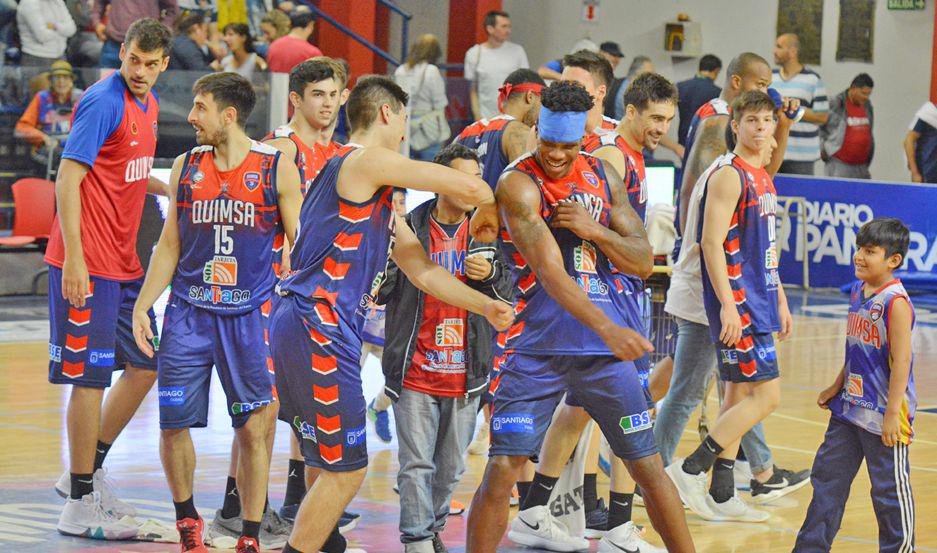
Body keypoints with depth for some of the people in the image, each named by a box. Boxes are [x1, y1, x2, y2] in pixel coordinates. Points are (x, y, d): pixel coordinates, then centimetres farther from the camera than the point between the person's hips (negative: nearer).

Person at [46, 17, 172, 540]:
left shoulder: (148, 102, 12)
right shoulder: (104, 102, -15)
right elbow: (68, 179, -18)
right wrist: (73, 258, -23)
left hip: (123, 261, 9)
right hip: (87, 262, -9)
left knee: (145, 365, 14)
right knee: (91, 376, -5)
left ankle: (88, 471, 25)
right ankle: (80, 506, 2)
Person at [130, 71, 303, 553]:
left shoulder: (277, 168, -2)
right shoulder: (185, 167, 7)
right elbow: (169, 245, 13)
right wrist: (142, 305, 5)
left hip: (250, 315, -3)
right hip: (188, 314, 3)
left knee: (254, 429, -3)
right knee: (173, 425, 0)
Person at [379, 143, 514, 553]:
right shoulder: (408, 228, -3)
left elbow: (508, 291, 11)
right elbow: (382, 289, 1)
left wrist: (490, 275, -11)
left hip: (465, 372, 3)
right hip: (415, 371, -3)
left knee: (452, 465, 14)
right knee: (416, 464, -5)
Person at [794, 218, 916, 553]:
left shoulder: (895, 302, -18)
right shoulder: (858, 292, 8)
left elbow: (901, 360, -19)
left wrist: (893, 412, -21)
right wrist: (836, 388, 22)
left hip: (883, 415, -9)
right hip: (850, 409, 9)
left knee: (890, 487, 3)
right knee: (828, 475, 12)